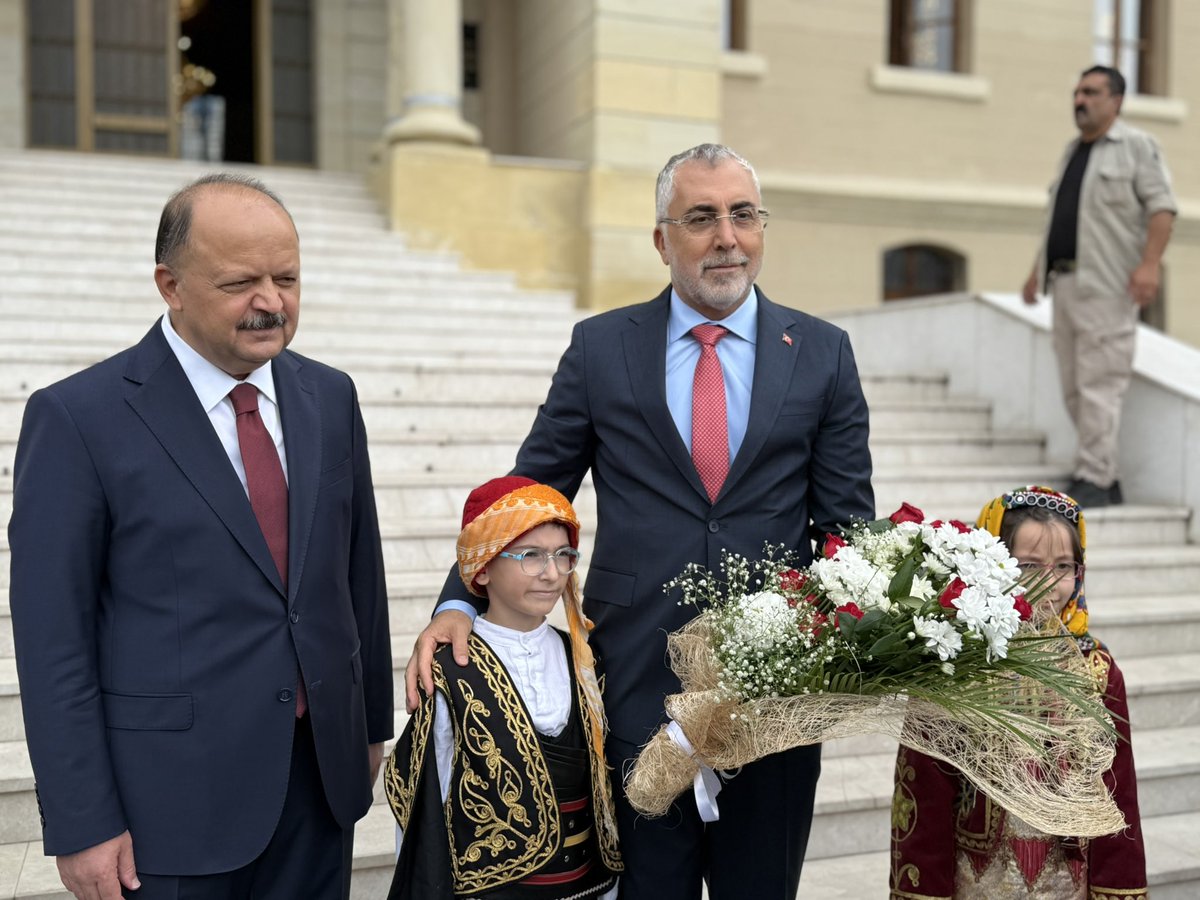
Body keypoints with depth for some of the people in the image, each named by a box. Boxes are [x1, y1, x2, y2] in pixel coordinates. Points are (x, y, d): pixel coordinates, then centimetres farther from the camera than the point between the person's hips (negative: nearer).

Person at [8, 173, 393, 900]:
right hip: (174, 794, -4)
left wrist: (373, 723, 13)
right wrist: (81, 824, -10)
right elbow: (52, 640, -10)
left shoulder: (329, 397, 4)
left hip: (322, 773, 4)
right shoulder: (79, 417, -11)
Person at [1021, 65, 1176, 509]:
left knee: (1099, 383, -10)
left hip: (1107, 285, -7)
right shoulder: (1072, 151, 23)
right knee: (1074, 387, 5)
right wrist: (1037, 270, 22)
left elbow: (1162, 206, -7)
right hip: (1066, 281, 7)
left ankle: (1094, 480, -8)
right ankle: (1104, 477, 11)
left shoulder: (1136, 146, 2)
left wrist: (1150, 263, -19)